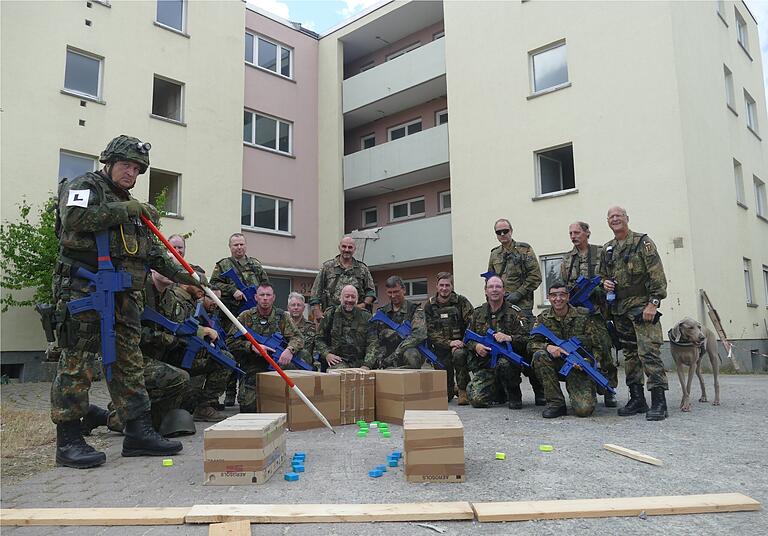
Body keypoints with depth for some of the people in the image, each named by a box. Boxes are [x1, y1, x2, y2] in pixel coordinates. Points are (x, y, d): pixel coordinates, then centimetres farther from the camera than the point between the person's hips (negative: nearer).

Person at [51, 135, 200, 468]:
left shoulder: (129, 205, 25)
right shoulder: (84, 185, 3)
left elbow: (153, 252, 25)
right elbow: (74, 217, -21)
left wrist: (183, 275, 14)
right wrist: (127, 210, -15)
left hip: (124, 294, 8)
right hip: (83, 288, -8)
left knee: (130, 363, 7)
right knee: (77, 363, -4)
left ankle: (138, 433, 13)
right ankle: (68, 441, 3)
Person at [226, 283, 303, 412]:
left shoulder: (282, 316, 4)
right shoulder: (246, 316, 1)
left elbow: (297, 338, -3)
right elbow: (230, 341, -4)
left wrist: (290, 349, -25)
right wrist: (252, 346, -19)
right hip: (251, 370, 0)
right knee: (248, 407, -14)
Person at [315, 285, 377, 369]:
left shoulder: (366, 317, 11)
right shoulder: (330, 315, 10)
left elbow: (372, 342, 5)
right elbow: (319, 339, 14)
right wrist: (326, 354, -4)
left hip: (360, 362, 2)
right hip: (337, 360, -2)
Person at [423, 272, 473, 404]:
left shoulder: (461, 301, -1)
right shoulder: (429, 305, 3)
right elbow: (430, 332, -5)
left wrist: (461, 343, -21)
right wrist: (449, 343, -19)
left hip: (460, 344, -1)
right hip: (441, 348, 2)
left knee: (459, 354, -39)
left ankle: (463, 391, -17)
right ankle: (450, 389, 38)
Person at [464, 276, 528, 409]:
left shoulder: (514, 312, -1)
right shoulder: (478, 313, 11)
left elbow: (525, 339, -8)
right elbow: (468, 338, 14)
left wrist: (509, 338, -28)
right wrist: (476, 346, -9)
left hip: (509, 360, -3)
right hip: (483, 364, 3)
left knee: (503, 364, -40)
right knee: (477, 399, -16)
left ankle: (514, 395, -8)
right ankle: (499, 390, 20)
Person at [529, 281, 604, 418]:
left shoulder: (584, 315, -4)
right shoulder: (543, 318, 0)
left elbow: (597, 339, -8)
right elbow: (532, 344, -7)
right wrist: (548, 347, -28)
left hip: (579, 367, -2)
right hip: (557, 364, 2)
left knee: (584, 409, -21)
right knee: (539, 355, -30)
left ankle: (585, 393, 20)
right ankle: (556, 403, -16)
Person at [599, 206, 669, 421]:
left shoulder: (643, 242, -2)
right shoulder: (607, 249, 16)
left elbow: (657, 275, -9)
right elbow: (602, 275, 26)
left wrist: (653, 302, -16)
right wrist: (604, 282, 2)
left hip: (642, 306, -6)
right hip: (619, 309, 7)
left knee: (649, 352, -13)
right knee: (630, 354, 10)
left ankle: (658, 402, -9)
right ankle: (637, 399, 17)